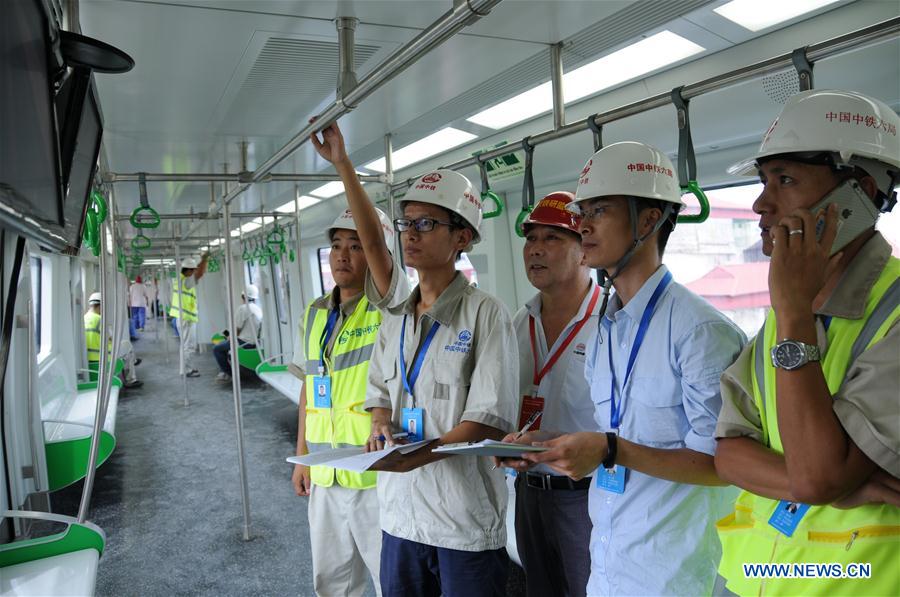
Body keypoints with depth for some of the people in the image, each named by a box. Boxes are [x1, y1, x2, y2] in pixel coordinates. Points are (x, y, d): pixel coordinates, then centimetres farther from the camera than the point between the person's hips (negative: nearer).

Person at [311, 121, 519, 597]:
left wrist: (417, 456, -25)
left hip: (466, 524, -5)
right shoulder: (396, 314, 7)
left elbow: (491, 419, -15)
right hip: (400, 513, 6)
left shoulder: (485, 314, -11)